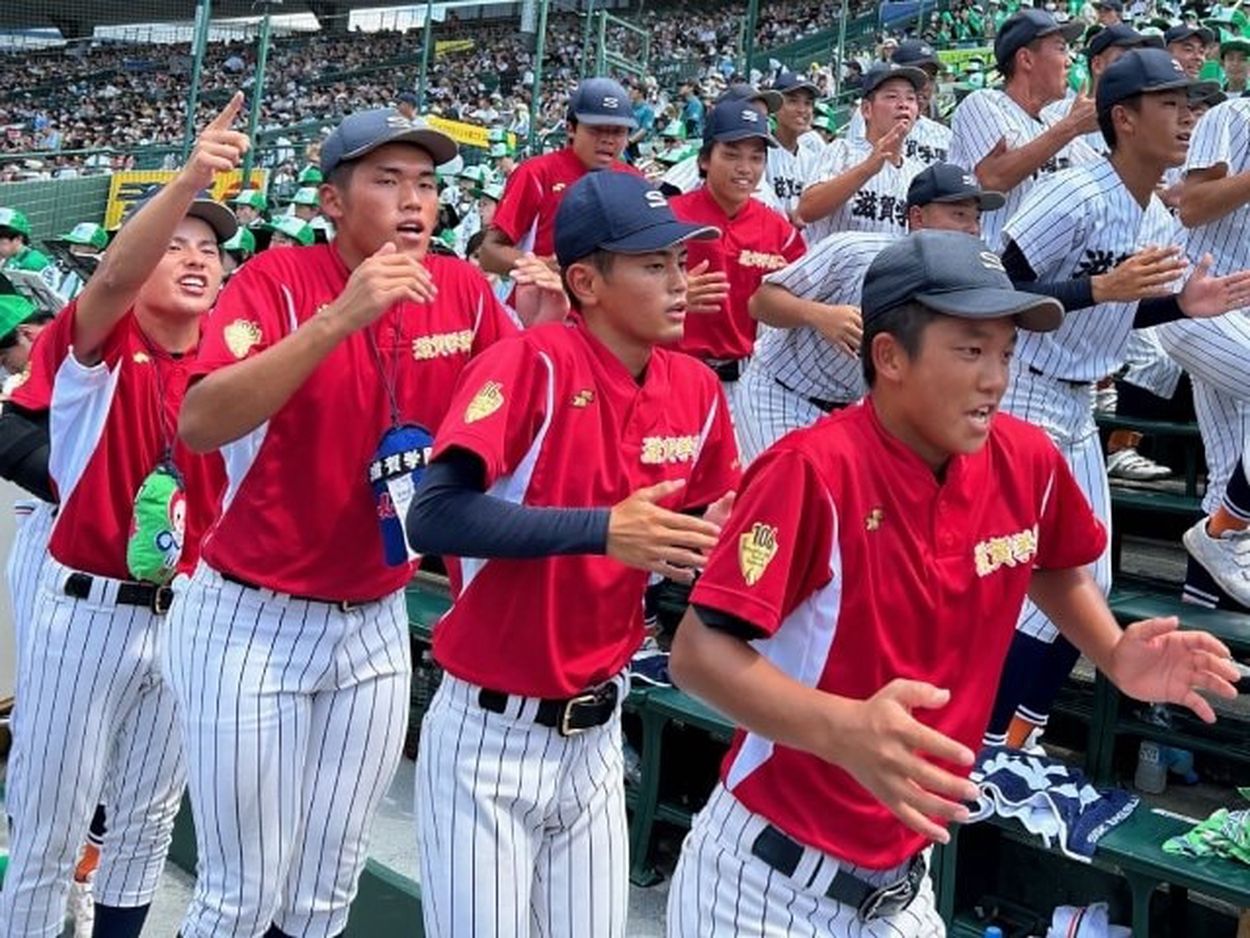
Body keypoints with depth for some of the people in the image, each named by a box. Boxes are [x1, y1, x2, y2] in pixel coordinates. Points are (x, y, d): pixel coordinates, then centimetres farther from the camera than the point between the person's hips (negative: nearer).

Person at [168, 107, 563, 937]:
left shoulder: (462, 289, -1)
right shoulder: (278, 280, -14)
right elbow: (200, 425, -29)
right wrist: (340, 316, -35)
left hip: (377, 624, 5)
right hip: (254, 621, -4)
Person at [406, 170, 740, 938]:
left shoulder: (698, 391, 1)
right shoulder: (532, 363, -17)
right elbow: (434, 518, -27)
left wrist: (711, 542, -8)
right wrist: (602, 529, -32)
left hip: (598, 732, 6)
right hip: (493, 735, -5)